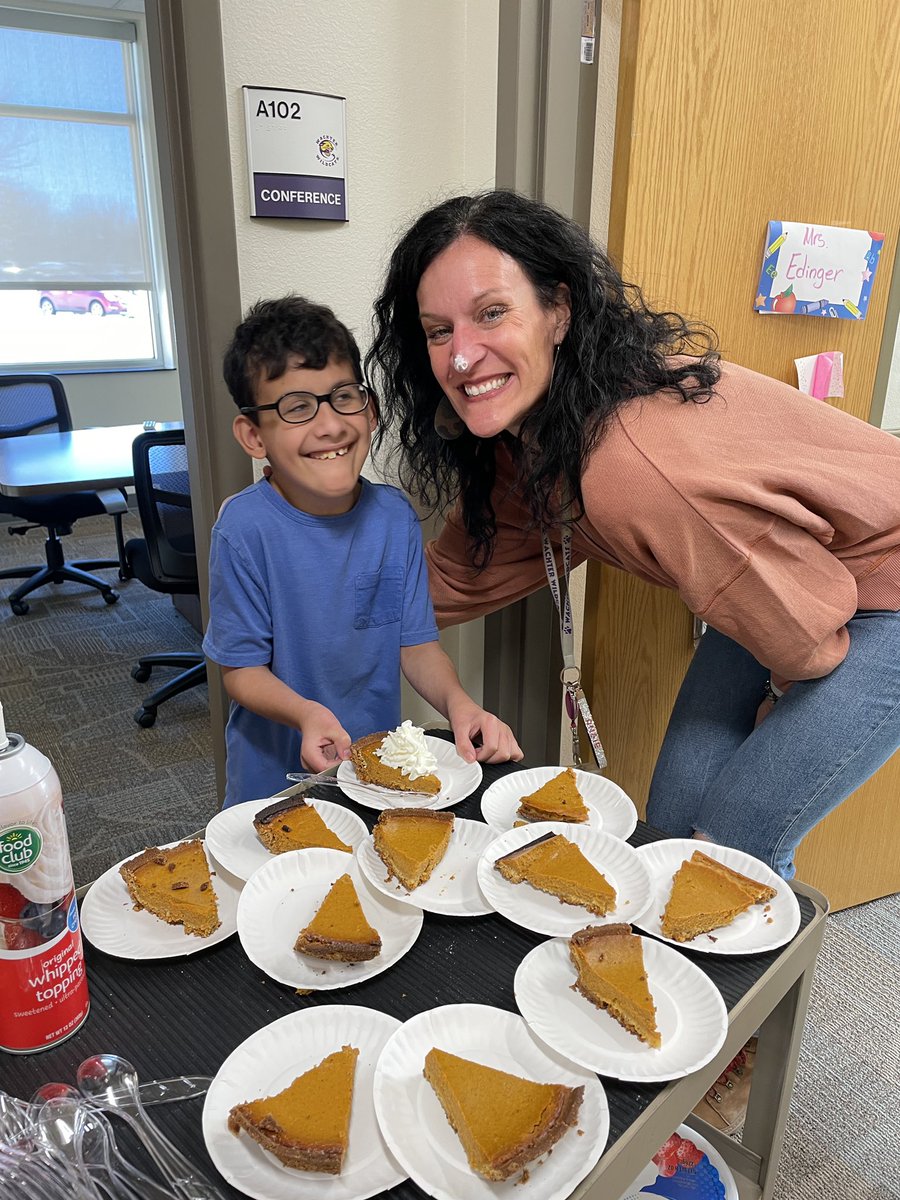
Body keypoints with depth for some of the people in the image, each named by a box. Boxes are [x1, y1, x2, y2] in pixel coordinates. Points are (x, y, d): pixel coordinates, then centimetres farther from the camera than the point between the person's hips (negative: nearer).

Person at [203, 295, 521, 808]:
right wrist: (307, 713, -34)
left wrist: (458, 703, -24)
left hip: (382, 765, 3)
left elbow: (416, 642, -5)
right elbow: (242, 668, -15)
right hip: (276, 775, -3)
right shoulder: (245, 528, -21)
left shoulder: (394, 515, -10)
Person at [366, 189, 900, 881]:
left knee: (733, 844, -3)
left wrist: (780, 701, -4)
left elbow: (806, 630, -26)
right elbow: (466, 573, 1)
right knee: (674, 819, 11)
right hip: (784, 580, 7)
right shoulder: (523, 435, -13)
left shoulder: (630, 470, -39)